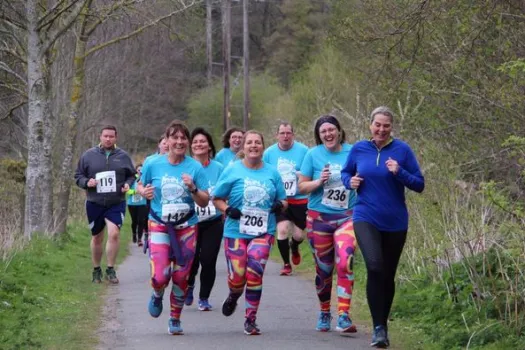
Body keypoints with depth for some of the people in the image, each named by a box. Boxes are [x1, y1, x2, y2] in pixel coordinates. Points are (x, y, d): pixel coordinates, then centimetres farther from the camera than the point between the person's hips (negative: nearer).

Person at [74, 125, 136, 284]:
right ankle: (96, 270, 26)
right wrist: (87, 182, -13)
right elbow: (78, 176, 7)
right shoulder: (88, 155, 1)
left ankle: (110, 269, -4)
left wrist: (128, 184, -7)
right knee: (97, 238, 10)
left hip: (116, 204, -1)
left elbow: (132, 176, 13)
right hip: (94, 204, 1)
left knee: (114, 234, -18)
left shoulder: (123, 156, 4)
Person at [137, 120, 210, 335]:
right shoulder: (153, 164, -3)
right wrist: (144, 192, -10)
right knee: (160, 277, -14)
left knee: (181, 277, 4)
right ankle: (157, 296, 23)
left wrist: (193, 188, -21)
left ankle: (175, 319, 23)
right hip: (159, 226, -1)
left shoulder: (195, 167, -4)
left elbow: (204, 202, -2)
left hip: (187, 227, 1)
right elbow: (140, 186, 12)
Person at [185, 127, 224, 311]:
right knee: (191, 260, -3)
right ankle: (189, 286, 32)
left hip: (213, 223, 1)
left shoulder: (218, 168, 1)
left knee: (208, 261, -4)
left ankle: (204, 298, 16)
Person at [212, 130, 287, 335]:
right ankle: (234, 296, 36)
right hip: (236, 232, -1)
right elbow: (216, 198, 4)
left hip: (263, 232, 1)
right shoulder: (232, 171, 0)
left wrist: (280, 205, -6)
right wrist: (227, 210, -15)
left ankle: (251, 320, -1)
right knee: (237, 278, -3)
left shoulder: (272, 173, 7)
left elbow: (282, 200, 17)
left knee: (254, 273, -15)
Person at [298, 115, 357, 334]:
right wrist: (319, 182, -15)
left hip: (346, 217, -1)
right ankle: (324, 314, 28)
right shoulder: (313, 154, 2)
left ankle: (343, 317, -21)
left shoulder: (352, 152, 2)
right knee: (323, 269, 9)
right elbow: (302, 186, 3)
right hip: (319, 218, 1)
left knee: (345, 264, -19)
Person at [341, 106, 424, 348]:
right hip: (366, 218, -1)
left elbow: (419, 185, -4)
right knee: (374, 267, -23)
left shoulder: (402, 150, -5)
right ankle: (379, 327, -17)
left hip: (395, 222, 1)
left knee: (388, 275, 12)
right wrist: (350, 182, -5)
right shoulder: (359, 149, 1)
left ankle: (383, 324, 32)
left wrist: (399, 173, -21)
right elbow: (345, 173, 18)